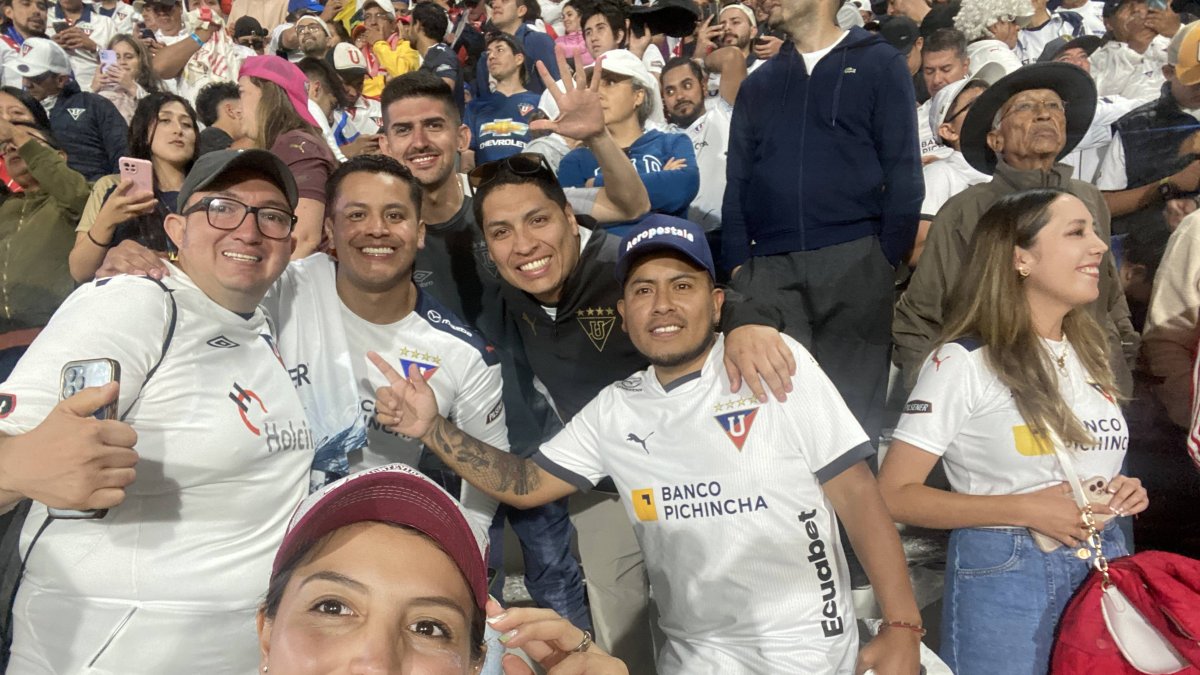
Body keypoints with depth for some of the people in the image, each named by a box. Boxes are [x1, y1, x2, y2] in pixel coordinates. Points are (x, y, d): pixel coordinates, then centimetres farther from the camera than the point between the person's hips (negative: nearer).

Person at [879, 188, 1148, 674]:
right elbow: (893, 493, -18)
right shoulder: (964, 362, -14)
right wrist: (1025, 511, -22)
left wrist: (1123, 492, 0)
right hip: (1005, 577, -6)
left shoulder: (1089, 352, 9)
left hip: (1105, 564, 7)